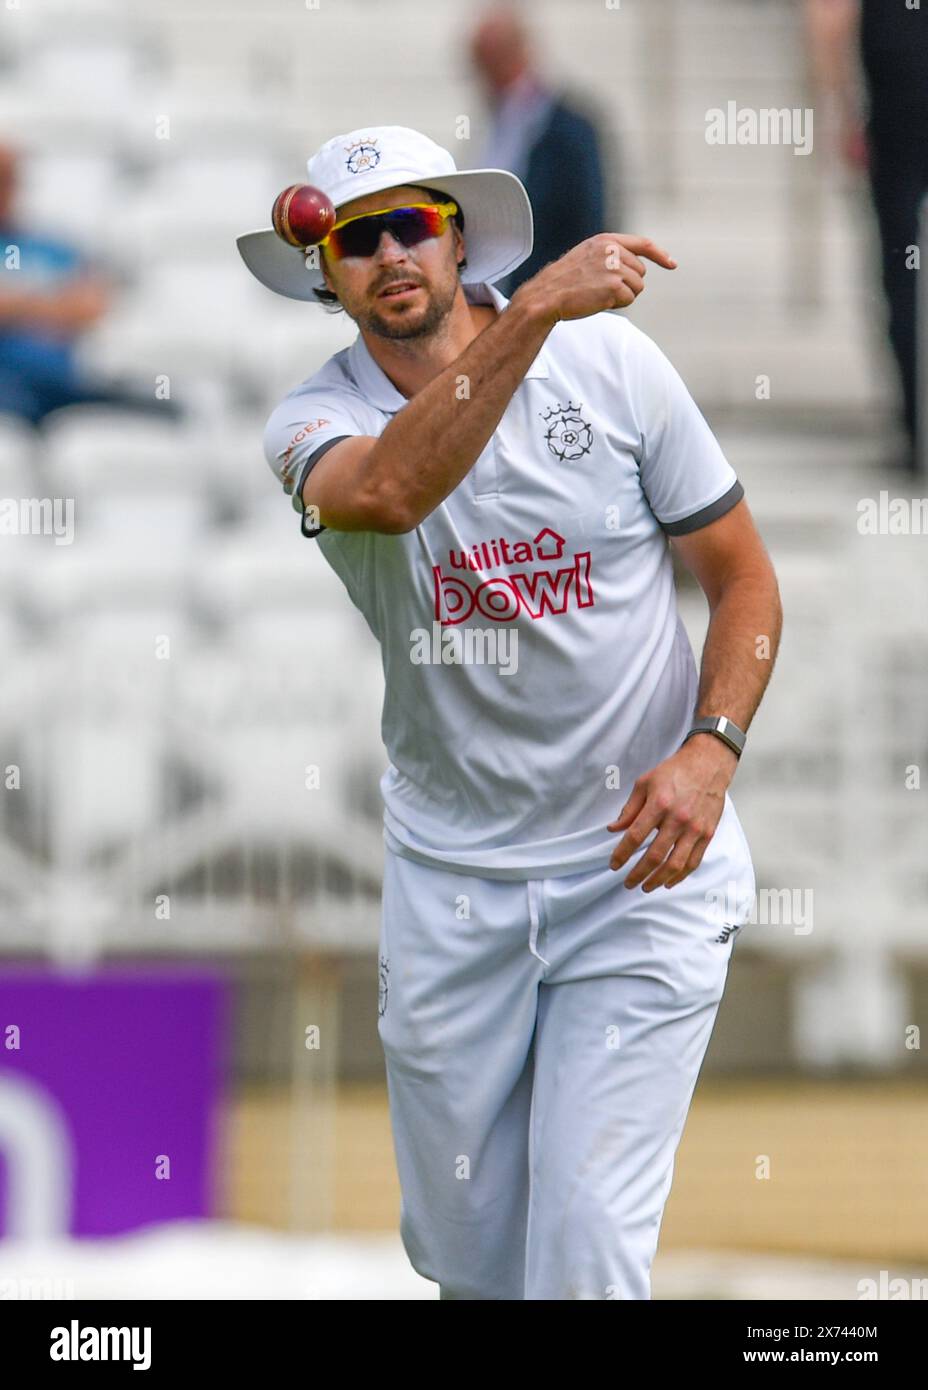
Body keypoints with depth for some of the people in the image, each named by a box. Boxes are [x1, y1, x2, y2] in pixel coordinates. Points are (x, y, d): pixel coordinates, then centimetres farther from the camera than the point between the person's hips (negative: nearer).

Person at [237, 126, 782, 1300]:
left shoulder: (611, 362, -5)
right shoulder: (316, 421, -6)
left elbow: (743, 578, 2)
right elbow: (391, 491, -32)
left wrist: (709, 752, -15)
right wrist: (534, 311, -41)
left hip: (639, 861, -2)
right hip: (448, 878, 2)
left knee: (589, 1245, -12)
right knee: (461, 1245, 10)